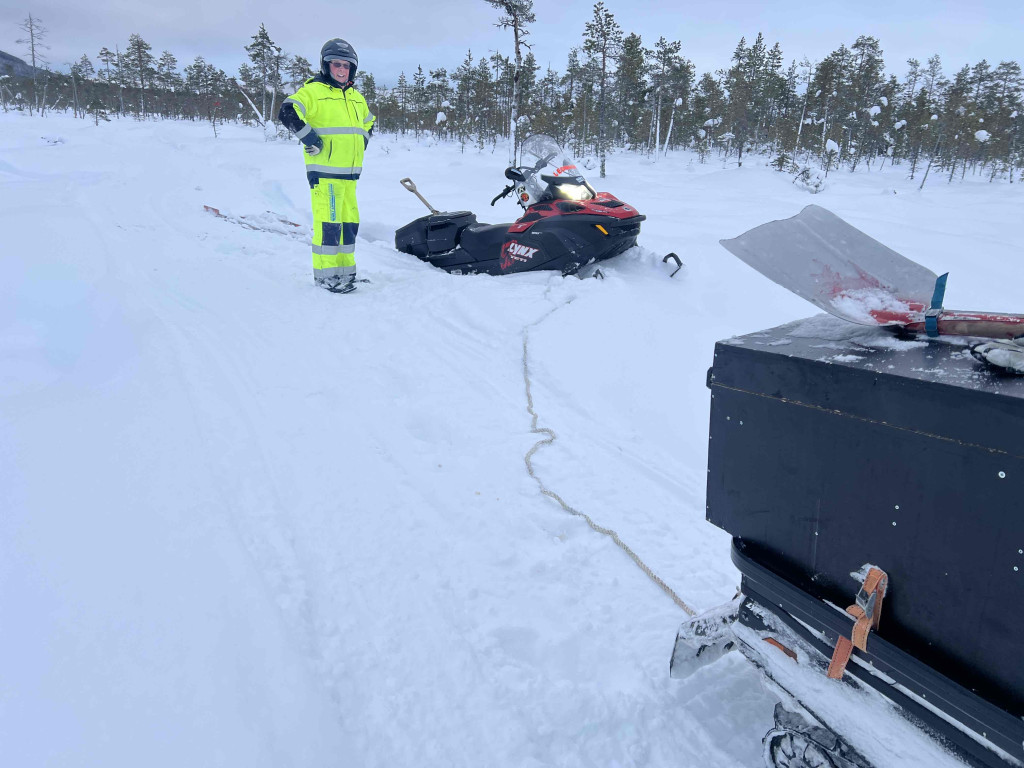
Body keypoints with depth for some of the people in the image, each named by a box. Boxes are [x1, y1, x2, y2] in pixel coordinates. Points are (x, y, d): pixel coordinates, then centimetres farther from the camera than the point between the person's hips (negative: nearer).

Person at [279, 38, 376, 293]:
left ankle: (345, 270, 21)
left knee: (349, 221, 11)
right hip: (325, 172, -8)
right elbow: (287, 112, -17)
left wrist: (361, 144, 21)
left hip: (350, 172, 8)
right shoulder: (313, 90, -5)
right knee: (328, 222, -10)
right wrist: (311, 140, -17)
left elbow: (369, 122, 36)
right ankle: (325, 274, -3)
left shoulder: (356, 97, 19)